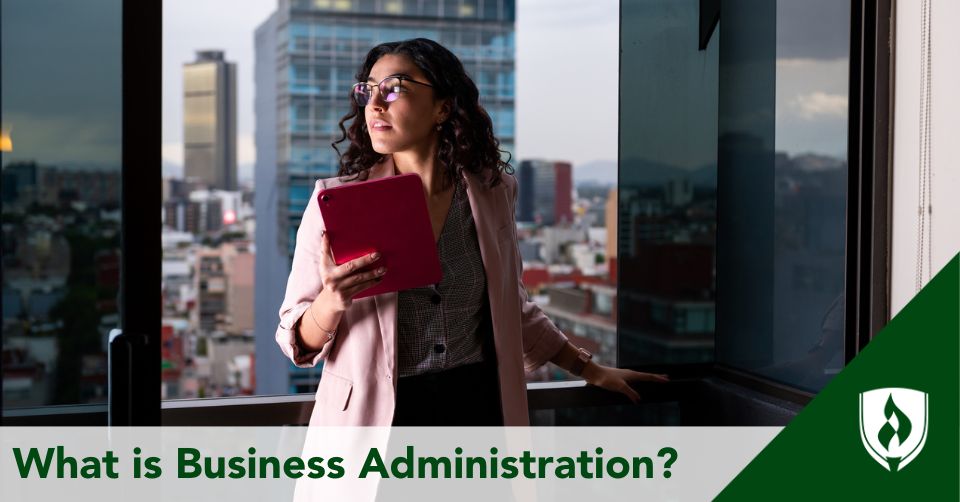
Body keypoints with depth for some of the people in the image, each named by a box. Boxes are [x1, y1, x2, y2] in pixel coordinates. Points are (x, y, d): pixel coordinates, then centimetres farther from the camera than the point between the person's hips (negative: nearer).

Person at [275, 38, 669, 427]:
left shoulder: (492, 193, 0)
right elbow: (299, 342, -5)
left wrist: (590, 370, 16)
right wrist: (330, 303, -25)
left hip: (475, 407, 2)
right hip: (374, 412, -2)